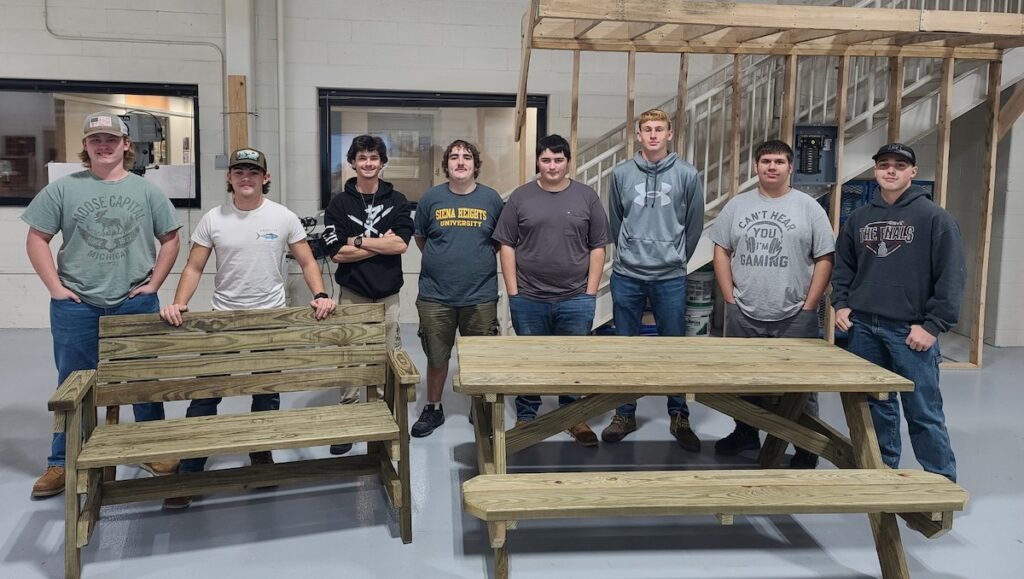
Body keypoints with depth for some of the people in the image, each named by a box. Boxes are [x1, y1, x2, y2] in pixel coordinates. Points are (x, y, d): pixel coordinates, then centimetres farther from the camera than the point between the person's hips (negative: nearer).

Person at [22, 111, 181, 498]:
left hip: (136, 304, 1)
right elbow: (37, 239, 3)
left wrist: (153, 283, 0)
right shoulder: (63, 189, 1)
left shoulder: (146, 191, 3)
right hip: (76, 307, 0)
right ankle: (62, 463, 23)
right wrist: (55, 287, -5)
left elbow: (169, 239, 8)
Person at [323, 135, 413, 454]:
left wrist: (358, 241, -9)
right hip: (352, 294, 0)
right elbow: (337, 253, -7)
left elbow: (401, 245, -7)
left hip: (387, 295, 1)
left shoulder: (397, 201, 6)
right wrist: (381, 243, -9)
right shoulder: (339, 204, 3)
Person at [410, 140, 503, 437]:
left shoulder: (491, 198, 1)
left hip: (480, 296, 0)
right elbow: (419, 237, 13)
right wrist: (440, 263, 9)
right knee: (436, 357, 11)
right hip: (435, 295, 0)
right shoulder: (431, 197, 1)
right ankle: (433, 409, 29)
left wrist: (479, 261, 7)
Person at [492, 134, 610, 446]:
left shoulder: (586, 197, 4)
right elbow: (507, 246, 2)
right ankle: (525, 417, 24)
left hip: (576, 300, 0)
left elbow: (597, 247, 4)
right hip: (528, 300, 0)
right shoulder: (520, 197, 2)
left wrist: (590, 292, -1)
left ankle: (575, 418, 24)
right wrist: (513, 292, -3)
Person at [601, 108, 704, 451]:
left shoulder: (687, 174, 0)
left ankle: (679, 417, 20)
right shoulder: (621, 173, 3)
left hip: (670, 278, -1)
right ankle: (625, 414, 21)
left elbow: (694, 225, 8)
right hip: (627, 276, 1)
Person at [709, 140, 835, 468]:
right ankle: (746, 433, 33)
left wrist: (809, 306, -7)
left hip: (794, 317, -3)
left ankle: (806, 446, 18)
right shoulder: (738, 205, 7)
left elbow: (824, 259, -2)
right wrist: (730, 298, 0)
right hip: (743, 316, 3)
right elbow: (722, 251, 8)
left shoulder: (809, 207, -1)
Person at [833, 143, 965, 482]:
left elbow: (952, 276, -8)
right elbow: (843, 267, 20)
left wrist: (933, 325, -13)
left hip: (911, 330, -5)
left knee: (923, 412, -1)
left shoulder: (934, 218, -4)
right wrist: (841, 304, 4)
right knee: (876, 405, 13)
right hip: (863, 327, 5)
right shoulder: (859, 218, 12)